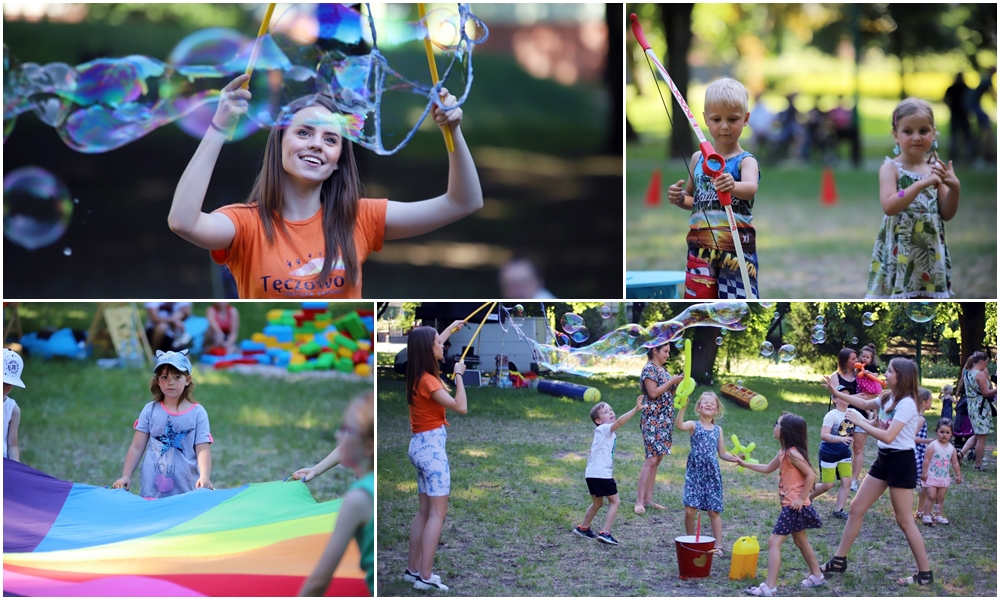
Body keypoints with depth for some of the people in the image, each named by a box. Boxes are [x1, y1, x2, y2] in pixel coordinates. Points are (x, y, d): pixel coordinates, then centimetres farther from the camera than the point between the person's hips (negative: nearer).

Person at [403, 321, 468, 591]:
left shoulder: (419, 374, 7)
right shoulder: (427, 381, -20)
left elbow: (433, 344, 29)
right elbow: (461, 407, -23)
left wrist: (452, 326, 40)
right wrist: (459, 375, -12)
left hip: (421, 444, 10)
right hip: (432, 445, -10)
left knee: (425, 510, 13)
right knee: (437, 512, -8)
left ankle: (413, 568, 16)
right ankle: (425, 576, -11)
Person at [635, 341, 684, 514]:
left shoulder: (662, 370, 16)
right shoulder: (649, 369, -10)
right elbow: (653, 393, -19)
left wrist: (678, 383, 2)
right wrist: (672, 381, -16)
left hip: (664, 420, 9)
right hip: (652, 420, -9)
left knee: (657, 460, 8)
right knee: (652, 460, -13)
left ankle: (648, 498, 11)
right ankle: (640, 501, -13)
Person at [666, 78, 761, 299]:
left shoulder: (746, 161, -5)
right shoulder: (698, 158, 10)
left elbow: (751, 188, -28)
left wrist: (733, 186, -50)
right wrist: (680, 199, 1)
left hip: (736, 248, -4)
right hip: (701, 247, 4)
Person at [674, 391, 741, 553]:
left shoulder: (718, 430, 11)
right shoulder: (694, 425, 1)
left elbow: (722, 453, 14)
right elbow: (679, 425, -22)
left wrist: (733, 458, -5)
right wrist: (682, 408, -35)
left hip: (712, 473, 2)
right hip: (694, 472, -2)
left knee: (714, 511, 2)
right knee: (690, 510, -6)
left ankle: (718, 544, 9)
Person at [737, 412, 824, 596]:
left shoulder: (792, 453, -19)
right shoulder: (783, 453, 10)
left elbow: (811, 475, -21)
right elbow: (768, 468, 26)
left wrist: (801, 498, -20)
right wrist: (745, 464, 24)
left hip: (794, 506, -10)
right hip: (791, 506, 10)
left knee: (774, 542, -11)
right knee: (801, 542, 23)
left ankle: (770, 587, -13)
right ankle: (816, 575, 37)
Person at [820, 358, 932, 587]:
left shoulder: (906, 404, -20)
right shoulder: (888, 398, 7)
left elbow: (888, 437, -28)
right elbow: (865, 403, 27)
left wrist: (859, 422, -20)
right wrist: (836, 392, 20)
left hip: (901, 462, -9)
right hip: (884, 459, 9)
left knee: (904, 521, -4)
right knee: (856, 509, 11)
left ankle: (925, 574, 5)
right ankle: (839, 561, 20)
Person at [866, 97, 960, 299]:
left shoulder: (936, 169, 6)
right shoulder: (891, 168, -7)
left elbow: (947, 214, 8)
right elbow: (889, 206, -21)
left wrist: (955, 188, -10)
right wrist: (921, 184, -25)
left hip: (931, 251, 4)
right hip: (899, 250, -4)